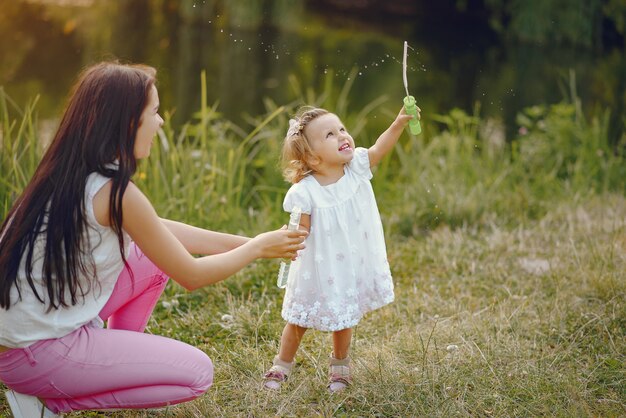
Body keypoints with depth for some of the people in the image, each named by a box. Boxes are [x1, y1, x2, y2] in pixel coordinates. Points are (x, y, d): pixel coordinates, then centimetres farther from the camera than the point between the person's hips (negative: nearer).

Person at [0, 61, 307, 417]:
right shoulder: (114, 191, -22)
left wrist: (246, 243, 16)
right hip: (32, 354, -9)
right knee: (197, 373, -3)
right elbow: (192, 276, -12)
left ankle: (114, 364, 21)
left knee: (157, 255, 14)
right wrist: (257, 248, 4)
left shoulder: (71, 171, 4)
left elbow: (161, 230, 15)